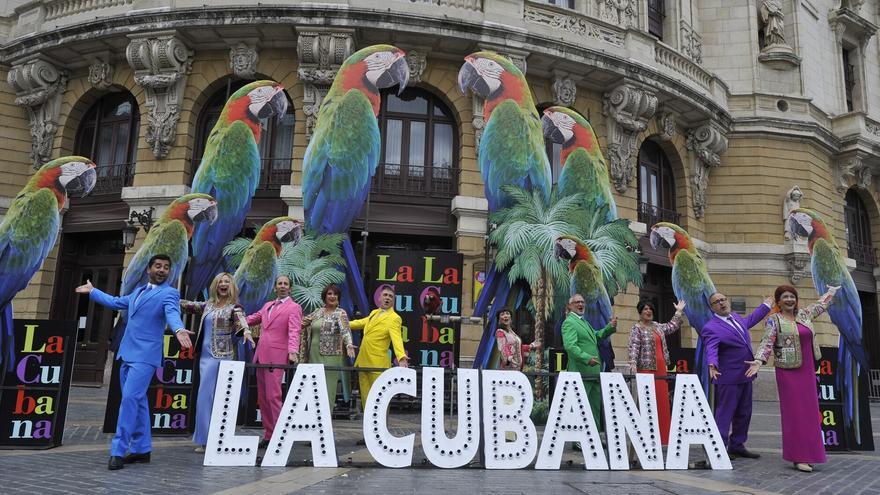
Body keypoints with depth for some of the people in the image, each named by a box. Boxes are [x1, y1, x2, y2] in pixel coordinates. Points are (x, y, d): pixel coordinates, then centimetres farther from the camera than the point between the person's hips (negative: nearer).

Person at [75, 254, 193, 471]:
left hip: (145, 355, -8)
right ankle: (142, 449, 19)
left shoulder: (169, 293, -6)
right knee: (137, 401, 11)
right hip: (127, 353, 8)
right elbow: (115, 302, 35)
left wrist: (179, 330, -47)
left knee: (130, 398, -15)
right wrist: (92, 291, 46)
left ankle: (118, 450, -10)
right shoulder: (138, 291, 19)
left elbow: (172, 314, -25)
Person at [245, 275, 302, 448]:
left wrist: (293, 351, -29)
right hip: (261, 355, 7)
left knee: (273, 396, -12)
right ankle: (268, 435, 16)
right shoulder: (267, 305, 19)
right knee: (262, 397, 9)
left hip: (276, 357, -7)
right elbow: (253, 319, 31)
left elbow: (294, 331, -14)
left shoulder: (294, 308, -2)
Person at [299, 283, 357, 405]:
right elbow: (304, 322, 24)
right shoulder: (317, 312, 13)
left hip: (330, 356, -5)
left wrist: (349, 345, -35)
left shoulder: (340, 313, -3)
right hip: (314, 355, 5)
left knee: (327, 388, -3)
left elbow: (345, 330, -18)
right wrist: (303, 323, -1)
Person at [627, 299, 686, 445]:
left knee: (662, 401, 6)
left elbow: (672, 327, 34)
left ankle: (660, 436, 12)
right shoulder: (636, 328, -4)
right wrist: (633, 362, -28)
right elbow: (634, 346, -16)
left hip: (660, 369, 7)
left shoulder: (658, 326, 18)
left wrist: (678, 312, 33)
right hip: (645, 368, -7)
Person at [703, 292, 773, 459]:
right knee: (724, 413, -5)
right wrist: (712, 365, -48)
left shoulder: (735, 317, 10)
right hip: (729, 378, -9)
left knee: (744, 413, 16)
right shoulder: (711, 328, -16)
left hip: (745, 376, 9)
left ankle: (737, 446, 28)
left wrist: (765, 306, 42)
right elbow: (711, 349, -29)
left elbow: (749, 321, 32)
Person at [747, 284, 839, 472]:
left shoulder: (804, 314, 11)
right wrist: (758, 361, -30)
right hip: (788, 371, -6)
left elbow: (821, 305, 31)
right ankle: (798, 457, 0)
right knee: (794, 413, -5)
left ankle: (806, 453, 19)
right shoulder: (774, 320, -6)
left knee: (809, 412, 8)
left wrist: (831, 291, 44)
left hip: (807, 371, 6)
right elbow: (767, 342, -15)